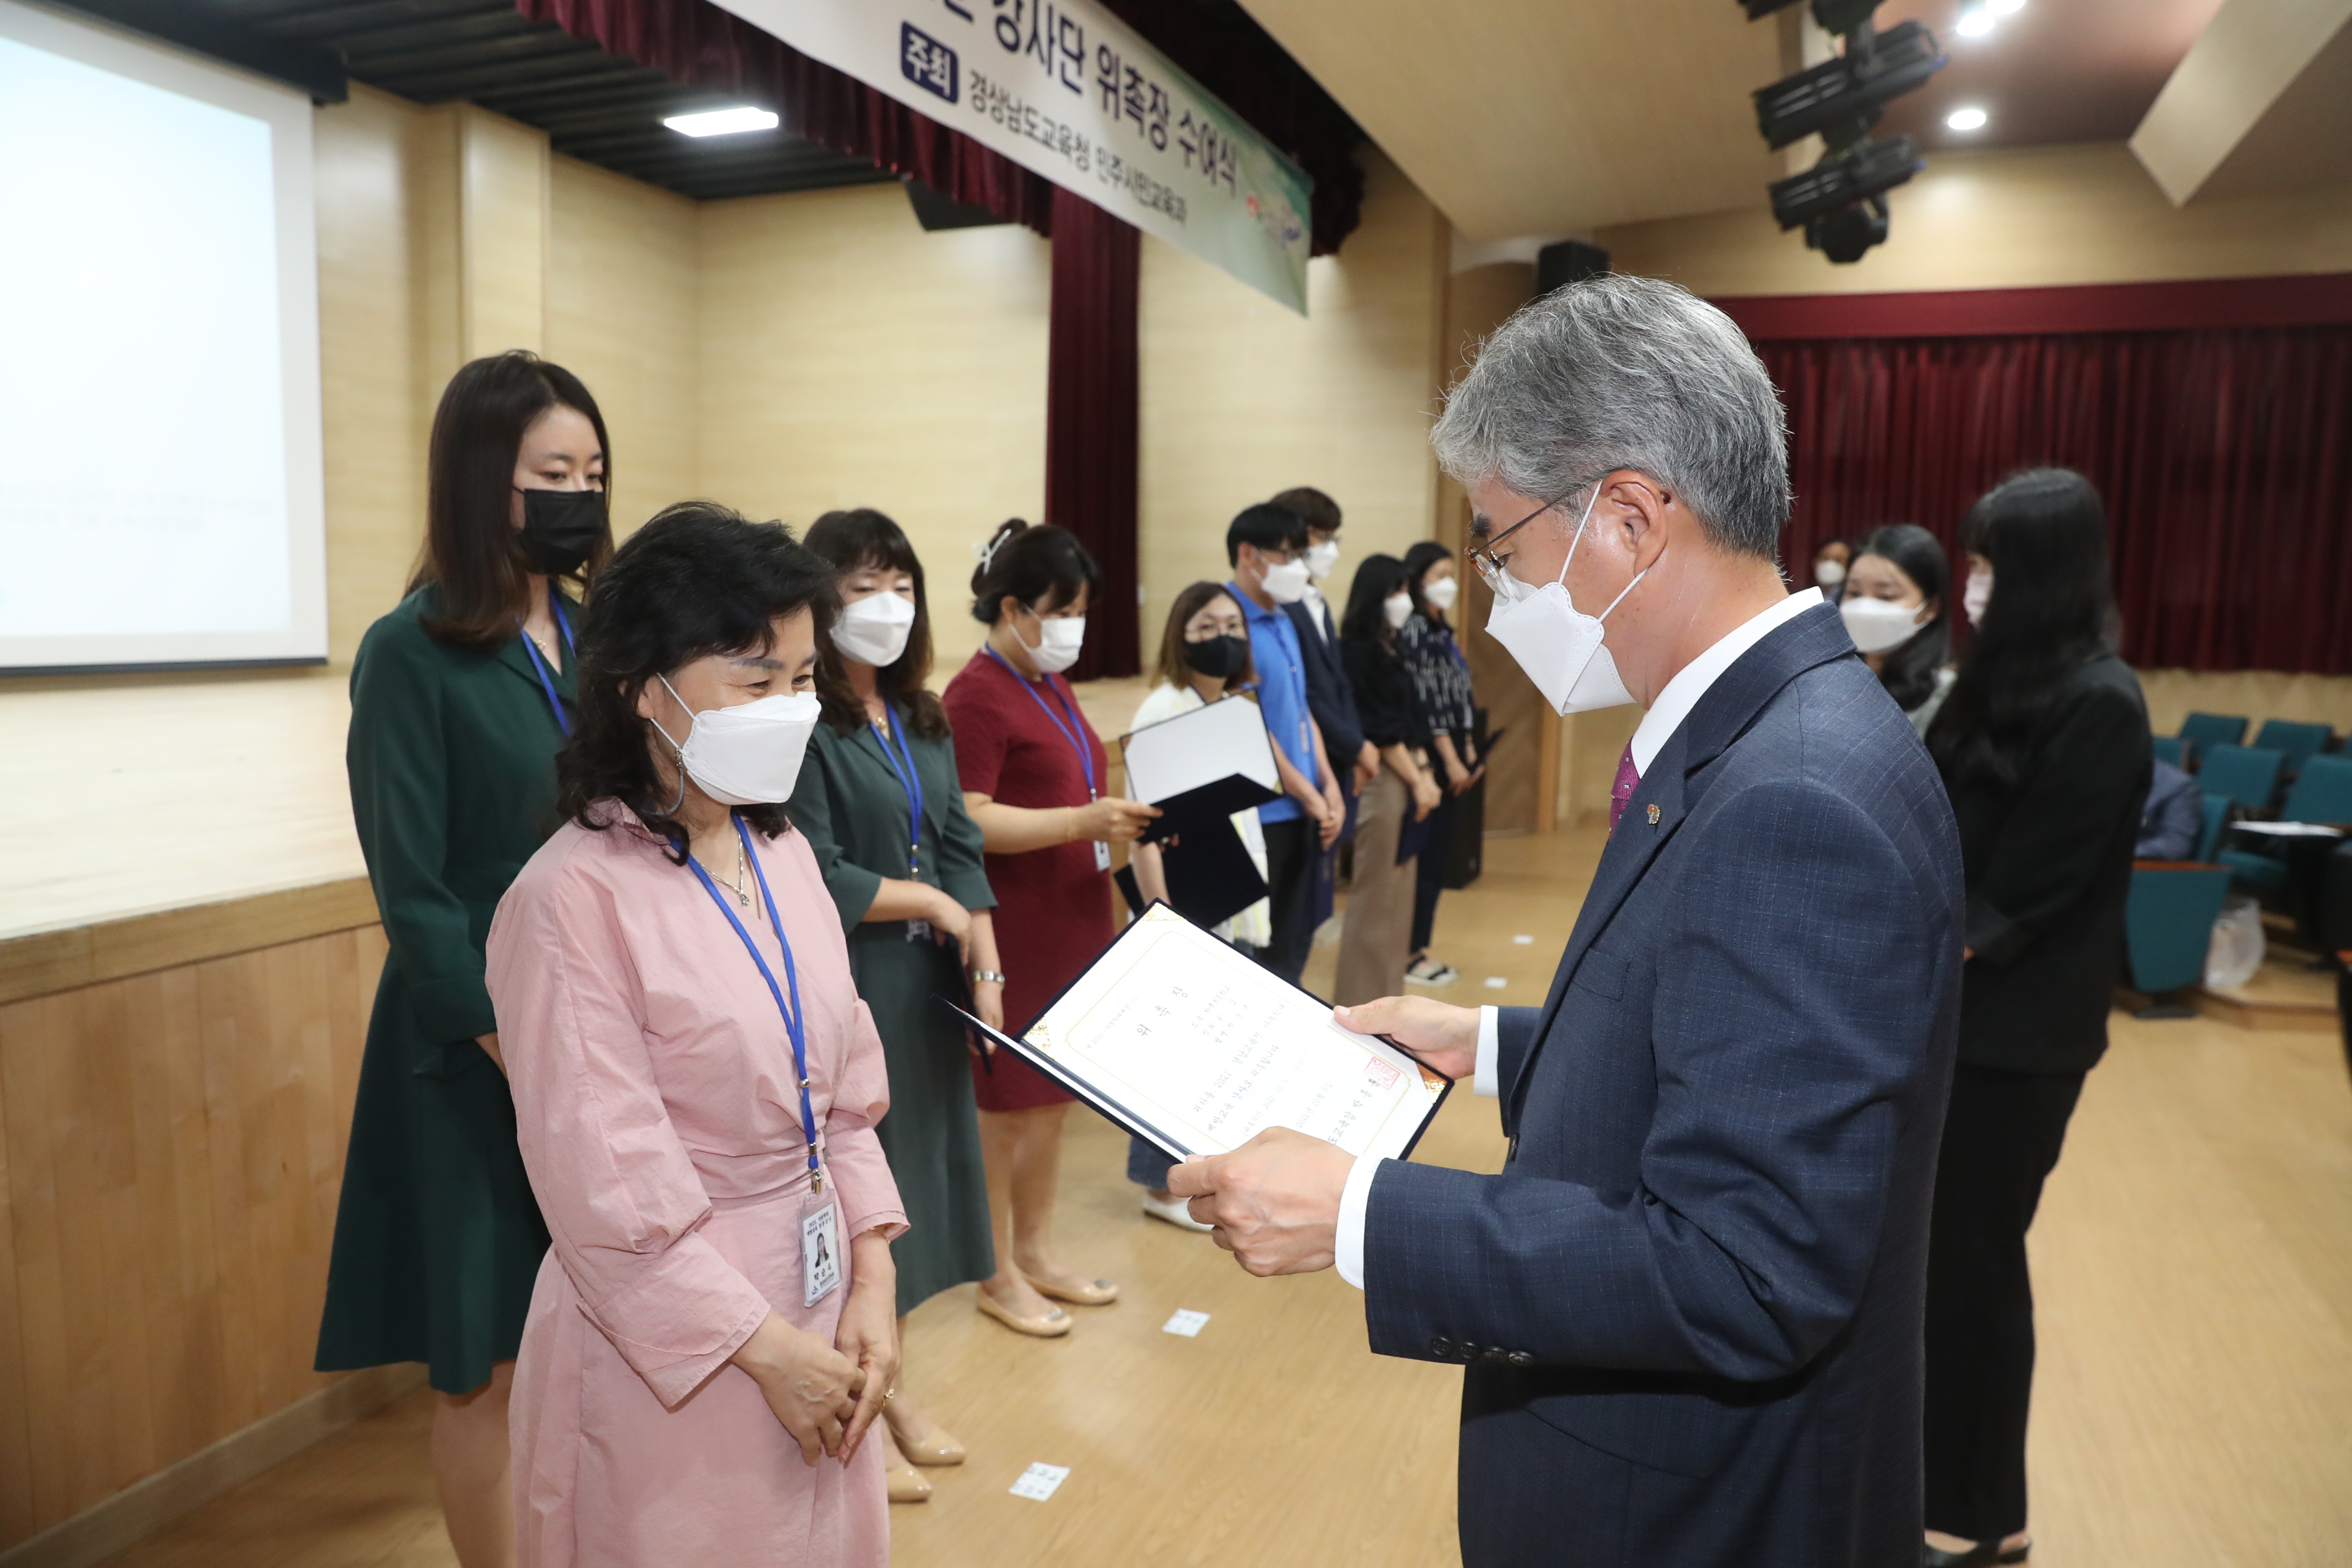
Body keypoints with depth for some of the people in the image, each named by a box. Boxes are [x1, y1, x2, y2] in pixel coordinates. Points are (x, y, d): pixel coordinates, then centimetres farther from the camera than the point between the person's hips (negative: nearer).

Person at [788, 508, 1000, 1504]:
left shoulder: (923, 720, 10)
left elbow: (962, 851, 8)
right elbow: (816, 879, -19)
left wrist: (986, 969, -2)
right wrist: (934, 904, -8)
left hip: (928, 989, 7)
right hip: (846, 991, -7)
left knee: (912, 1182, 16)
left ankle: (890, 1387, 34)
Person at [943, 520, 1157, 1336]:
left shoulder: (1053, 689, 14)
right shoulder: (978, 695, -14)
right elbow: (969, 819, -21)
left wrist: (1124, 821, 5)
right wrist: (1082, 822, -27)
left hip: (1072, 921, 9)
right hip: (1014, 929, -9)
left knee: (1052, 1096, 16)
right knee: (1005, 1102, 4)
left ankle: (1036, 1250, 31)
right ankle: (997, 1274, 19)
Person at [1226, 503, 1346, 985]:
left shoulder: (1284, 622, 12)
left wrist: (1329, 785, 6)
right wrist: (1309, 796, -13)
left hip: (1299, 812, 9)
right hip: (1257, 814, -9)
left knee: (1294, 943, 16)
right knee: (1250, 948, 1)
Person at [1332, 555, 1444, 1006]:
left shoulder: (1389, 650, 14)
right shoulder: (1358, 652, -13)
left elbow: (1410, 717, 13)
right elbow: (1380, 728, -15)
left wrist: (1425, 773, 4)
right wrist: (1416, 780, -12)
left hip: (1406, 774, 9)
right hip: (1381, 778, -9)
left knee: (1398, 890, 13)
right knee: (1376, 893, -3)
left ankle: (1386, 993, 22)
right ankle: (1362, 1001, 6)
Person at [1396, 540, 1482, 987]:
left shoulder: (1440, 630, 16)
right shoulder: (1413, 630, -13)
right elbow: (1426, 702, -17)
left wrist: (1470, 754, 15)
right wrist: (1452, 761, -17)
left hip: (1451, 757, 9)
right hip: (1433, 759, -9)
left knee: (1438, 855, 11)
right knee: (1427, 856, -5)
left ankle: (1419, 946, 18)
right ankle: (1412, 953, 3)